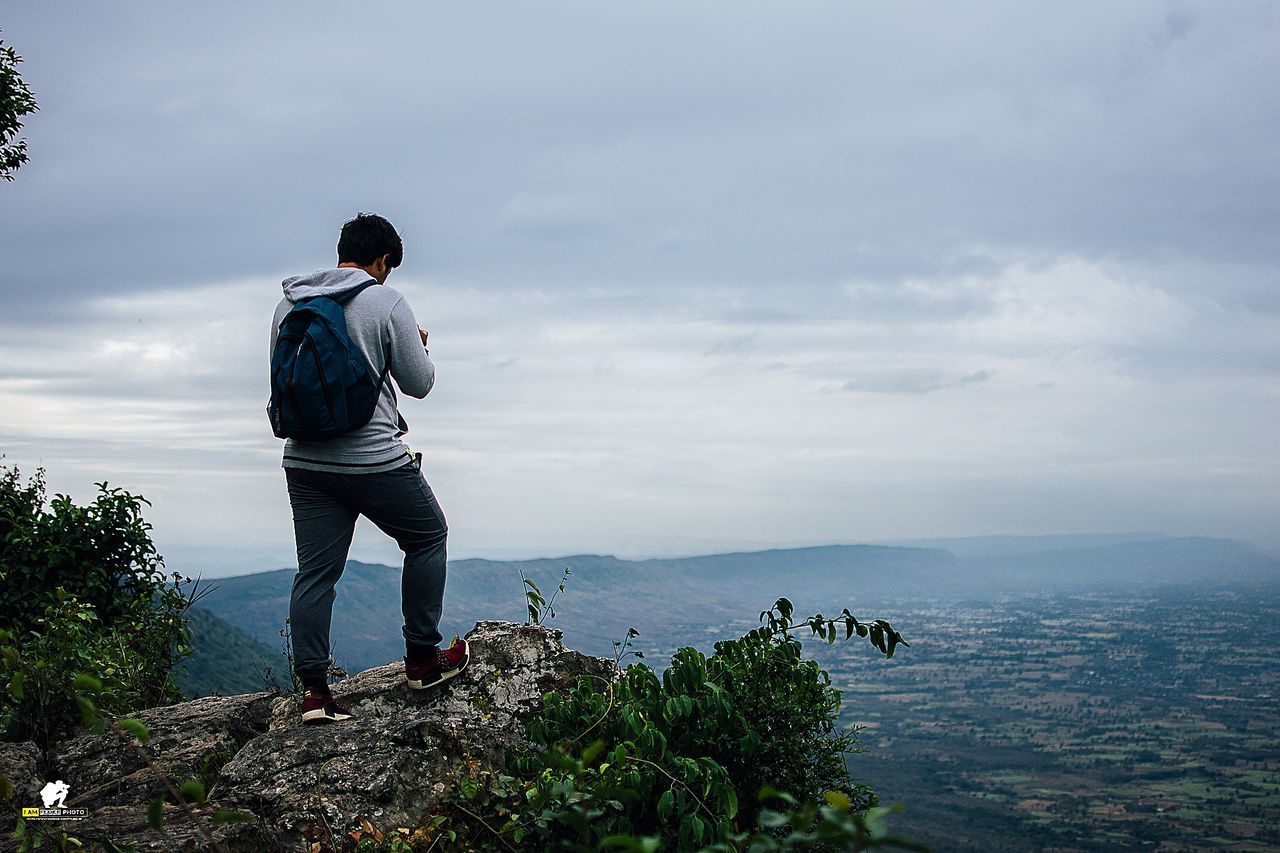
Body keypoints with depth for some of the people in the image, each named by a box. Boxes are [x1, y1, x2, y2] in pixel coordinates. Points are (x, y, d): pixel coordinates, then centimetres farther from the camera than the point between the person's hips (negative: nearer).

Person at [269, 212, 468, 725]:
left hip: (305, 464, 5)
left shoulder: (288, 304, 8)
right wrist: (420, 347, 16)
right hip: (375, 461, -5)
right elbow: (418, 383, -4)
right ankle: (422, 659, 19)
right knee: (427, 536, 16)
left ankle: (313, 688, 4)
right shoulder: (387, 303, -9)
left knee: (315, 572, 8)